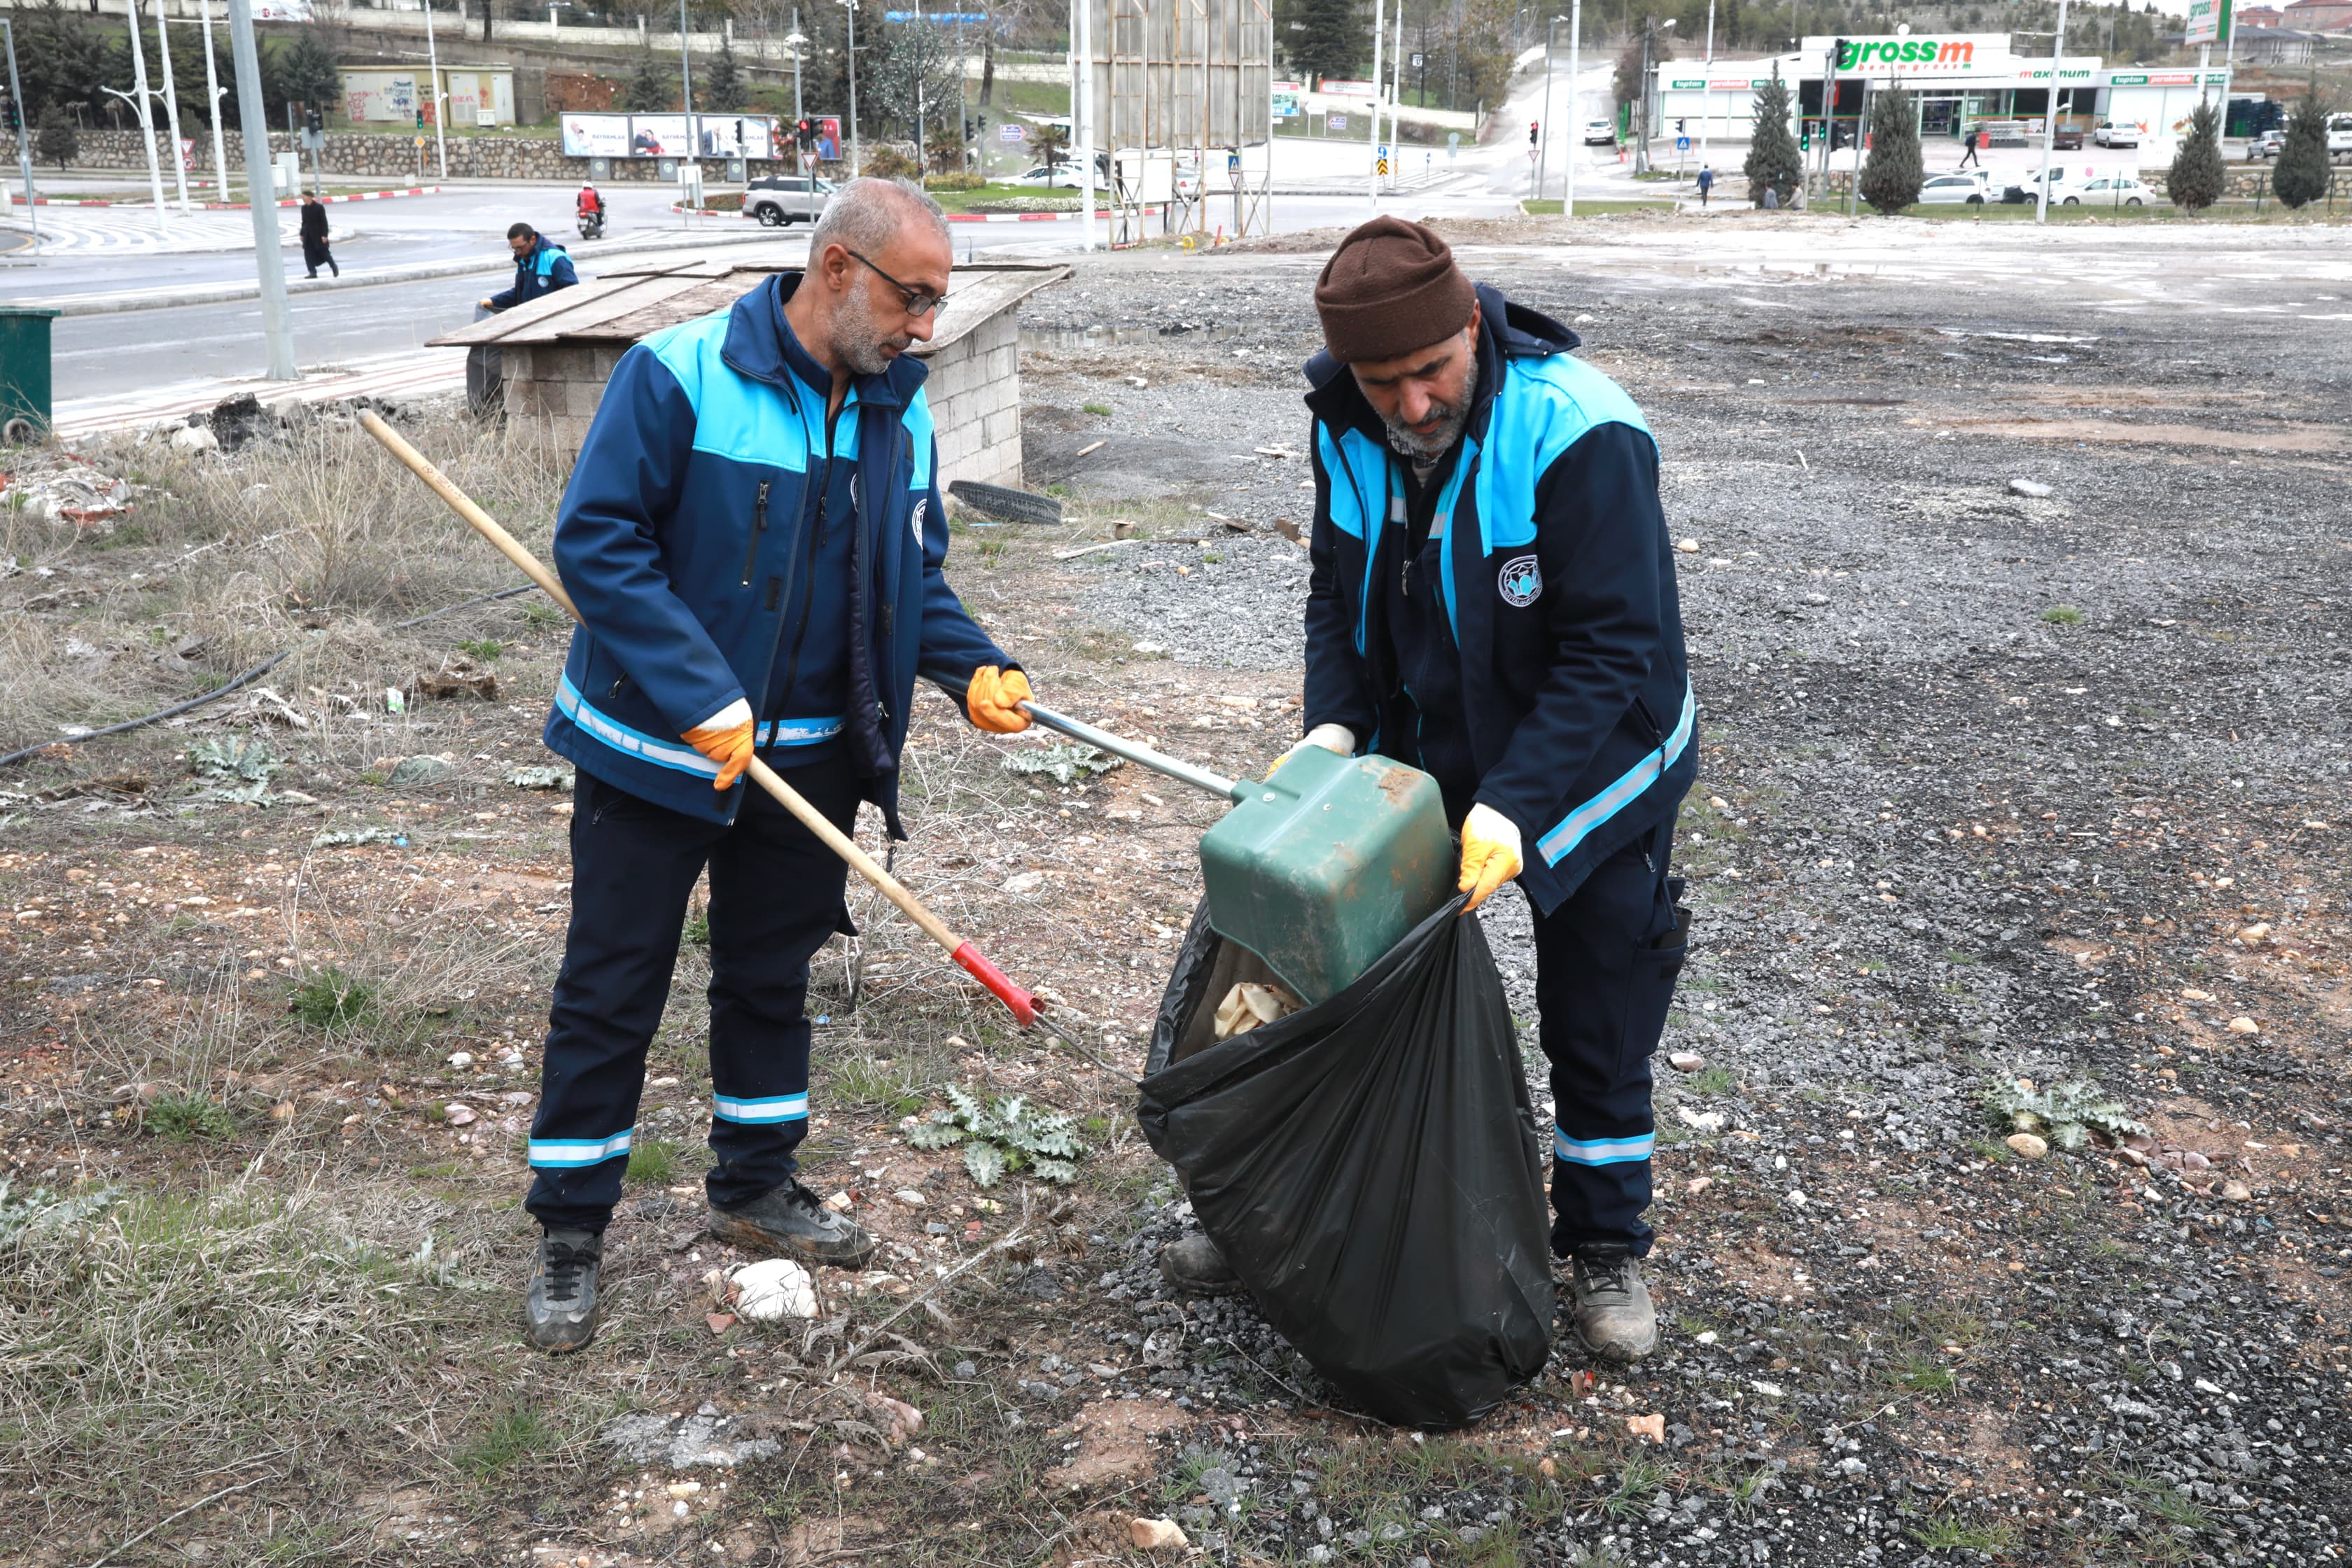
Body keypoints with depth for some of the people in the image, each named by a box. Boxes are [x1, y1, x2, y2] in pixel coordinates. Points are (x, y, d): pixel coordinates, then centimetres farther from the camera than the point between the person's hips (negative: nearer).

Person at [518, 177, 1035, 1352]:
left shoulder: (901, 408, 3)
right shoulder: (681, 375, -17)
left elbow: (915, 573, 13)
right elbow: (596, 542, -20)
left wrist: (969, 667, -5)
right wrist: (698, 698, -26)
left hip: (809, 758, 6)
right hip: (655, 748, -5)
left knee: (771, 977, 18)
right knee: (611, 989, 4)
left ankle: (754, 1189, 36)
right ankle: (569, 1233, 19)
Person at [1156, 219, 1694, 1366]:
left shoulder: (1580, 438, -30)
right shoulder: (1348, 430, -11)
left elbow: (1617, 654, -29)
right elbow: (1339, 594, 1)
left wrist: (1514, 809, -37)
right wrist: (1331, 723, -16)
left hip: (1586, 766, -4)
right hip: (1418, 758, 5)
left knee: (1599, 1027, 10)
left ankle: (1604, 1246, 31)